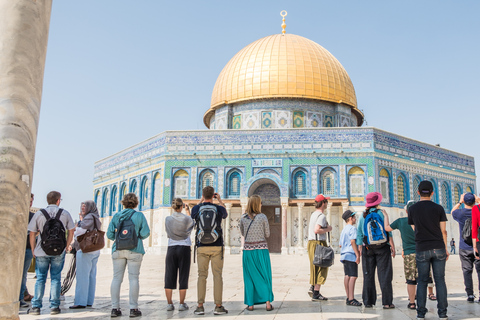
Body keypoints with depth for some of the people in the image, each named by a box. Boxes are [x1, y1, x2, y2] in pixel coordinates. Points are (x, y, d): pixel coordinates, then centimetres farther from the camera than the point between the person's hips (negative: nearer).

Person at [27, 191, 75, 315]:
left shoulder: (39, 214, 0)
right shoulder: (65, 213, 1)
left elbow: (32, 234, 1)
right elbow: (71, 232, 4)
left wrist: (34, 250, 11)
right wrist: (65, 247, 14)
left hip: (41, 252, 0)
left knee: (40, 279, 9)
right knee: (56, 278, 7)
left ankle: (36, 306, 9)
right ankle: (54, 306, 8)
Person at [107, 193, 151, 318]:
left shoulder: (116, 216, 5)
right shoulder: (139, 215, -2)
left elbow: (109, 234, 4)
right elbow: (145, 233, -6)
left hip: (118, 250, 2)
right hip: (134, 251, -2)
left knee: (117, 278, 6)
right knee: (133, 278, 1)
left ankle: (115, 308, 7)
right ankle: (133, 308, 2)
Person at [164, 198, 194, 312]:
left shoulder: (168, 219, -1)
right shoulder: (186, 218, -6)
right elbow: (191, 224, 17)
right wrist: (188, 212, 24)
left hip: (171, 248, 2)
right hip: (184, 248, -2)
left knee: (169, 277, 7)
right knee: (183, 276, 4)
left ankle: (169, 304, 8)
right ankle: (182, 304, 6)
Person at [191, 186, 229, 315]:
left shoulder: (197, 209, -1)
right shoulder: (219, 208, -2)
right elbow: (225, 214, 22)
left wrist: (201, 200, 30)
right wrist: (220, 200, 32)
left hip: (202, 247, 1)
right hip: (216, 247, -1)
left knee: (202, 276, 6)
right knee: (217, 275, 3)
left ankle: (200, 306, 5)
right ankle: (218, 306, 3)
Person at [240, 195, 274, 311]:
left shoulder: (243, 218, 1)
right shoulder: (263, 217, -7)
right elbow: (267, 234, 1)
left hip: (248, 250, 2)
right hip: (262, 249, -2)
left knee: (249, 277, 9)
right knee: (265, 276, 7)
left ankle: (250, 304, 11)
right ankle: (267, 302, 5)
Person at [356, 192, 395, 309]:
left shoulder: (362, 215, 5)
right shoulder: (381, 213, -4)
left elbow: (359, 234, 5)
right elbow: (388, 230, -7)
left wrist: (360, 249, 10)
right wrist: (392, 246, -2)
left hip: (367, 248, 3)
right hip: (382, 247, -3)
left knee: (368, 275, 7)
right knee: (384, 274, 2)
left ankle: (368, 301, 10)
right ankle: (387, 302, 3)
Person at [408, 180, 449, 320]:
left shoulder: (412, 209, 2)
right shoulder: (438, 208, -1)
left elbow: (414, 230, 9)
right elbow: (443, 231, 1)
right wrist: (446, 248, 8)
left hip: (421, 249, 0)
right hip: (438, 248, 0)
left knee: (422, 281, 5)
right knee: (440, 280, 5)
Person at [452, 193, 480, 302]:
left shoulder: (460, 213, -6)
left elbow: (452, 211, 18)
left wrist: (460, 202, 22)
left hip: (464, 249, 0)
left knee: (467, 271, 3)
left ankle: (470, 295, 3)